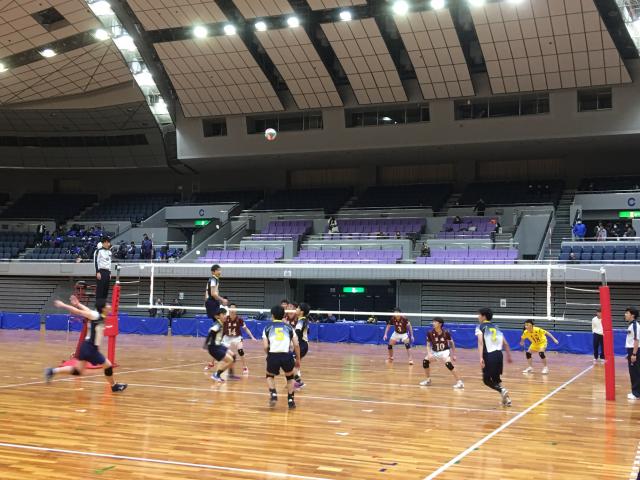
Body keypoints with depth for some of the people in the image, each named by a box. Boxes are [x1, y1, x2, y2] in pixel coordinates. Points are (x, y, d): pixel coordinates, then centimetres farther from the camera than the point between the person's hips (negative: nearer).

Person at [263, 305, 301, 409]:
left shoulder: (267, 328, 15)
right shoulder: (289, 327, 17)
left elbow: (265, 347, 4)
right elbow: (296, 345, 9)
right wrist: (298, 359, 18)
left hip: (273, 355, 0)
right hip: (287, 355, 1)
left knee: (270, 376, 30)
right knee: (290, 377, 29)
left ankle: (273, 394, 6)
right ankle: (291, 400, 19)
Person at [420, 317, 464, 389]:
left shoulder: (446, 333, -18)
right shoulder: (430, 333, -15)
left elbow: (452, 343, -4)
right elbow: (428, 345, -5)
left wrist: (453, 355, -2)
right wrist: (429, 354, -22)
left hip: (444, 351, -4)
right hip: (434, 352, 4)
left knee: (449, 364, -27)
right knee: (425, 361, -10)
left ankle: (459, 382, -18)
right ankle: (428, 380, 11)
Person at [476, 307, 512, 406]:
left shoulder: (480, 327, 3)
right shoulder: (496, 327, 20)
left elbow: (480, 343, -13)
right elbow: (505, 344, 20)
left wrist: (481, 358, -22)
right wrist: (509, 356, 32)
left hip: (489, 355, -5)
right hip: (499, 354, 5)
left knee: (487, 380, 8)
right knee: (496, 378, 22)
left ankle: (502, 390, -17)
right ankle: (506, 399, 12)